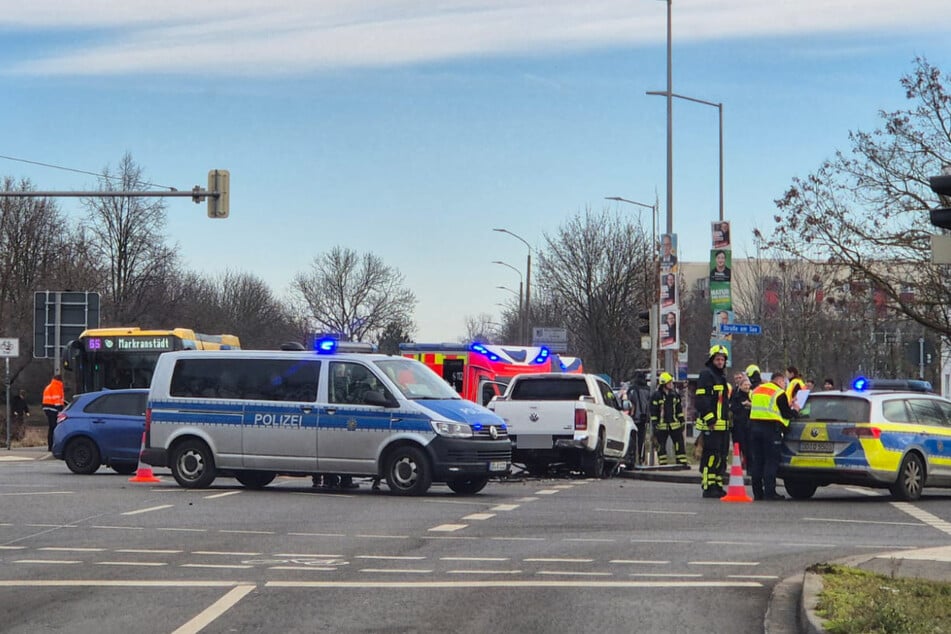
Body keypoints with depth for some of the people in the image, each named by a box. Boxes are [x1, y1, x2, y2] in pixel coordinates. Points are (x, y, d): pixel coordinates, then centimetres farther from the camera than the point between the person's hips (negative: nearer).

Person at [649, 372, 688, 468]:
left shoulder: (675, 394, 10)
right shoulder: (656, 396, -5)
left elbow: (679, 410, 16)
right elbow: (653, 412, -5)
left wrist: (682, 422, 12)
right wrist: (655, 425, -9)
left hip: (675, 425, 4)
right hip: (662, 425, -4)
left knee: (679, 444, 0)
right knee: (661, 445, 3)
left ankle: (682, 462, 4)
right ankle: (662, 464, 9)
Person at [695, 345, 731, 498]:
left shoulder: (722, 377, 22)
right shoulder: (706, 375, -8)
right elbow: (701, 399, -16)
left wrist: (728, 417, 25)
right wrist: (710, 418, -20)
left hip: (723, 425, 10)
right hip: (711, 424, -10)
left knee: (721, 457, 11)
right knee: (711, 456, -11)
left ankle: (717, 485, 17)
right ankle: (708, 487, -11)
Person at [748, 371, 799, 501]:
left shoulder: (757, 390, 18)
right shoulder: (779, 393, -5)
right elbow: (786, 414, -6)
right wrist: (794, 411, 14)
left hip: (754, 425, 7)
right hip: (771, 428, -7)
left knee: (757, 460, 10)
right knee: (771, 461, -4)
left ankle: (757, 492, 10)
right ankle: (769, 493, -8)